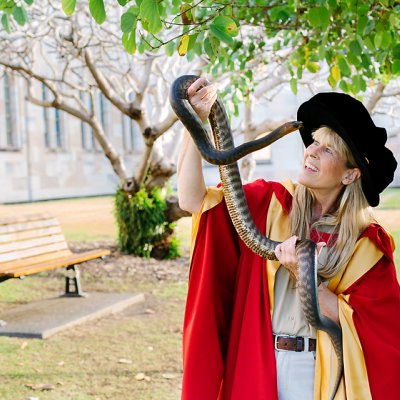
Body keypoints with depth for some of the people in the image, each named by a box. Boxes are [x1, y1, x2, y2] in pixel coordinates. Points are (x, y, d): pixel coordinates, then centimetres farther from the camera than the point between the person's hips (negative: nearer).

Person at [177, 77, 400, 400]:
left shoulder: (367, 244, -8)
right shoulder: (270, 203, -3)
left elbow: (364, 325, -11)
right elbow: (193, 200, -13)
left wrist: (302, 275, -22)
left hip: (324, 373, -1)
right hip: (257, 366, 2)